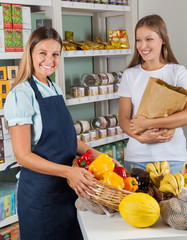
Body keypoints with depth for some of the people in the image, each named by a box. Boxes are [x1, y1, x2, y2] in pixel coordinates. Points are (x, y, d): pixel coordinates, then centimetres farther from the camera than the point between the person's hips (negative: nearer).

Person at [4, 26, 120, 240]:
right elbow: (23, 155, -19)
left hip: (67, 188, 8)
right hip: (40, 192, -7)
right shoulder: (21, 95, -15)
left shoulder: (56, 90, 9)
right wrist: (68, 171, -28)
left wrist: (99, 156, 6)